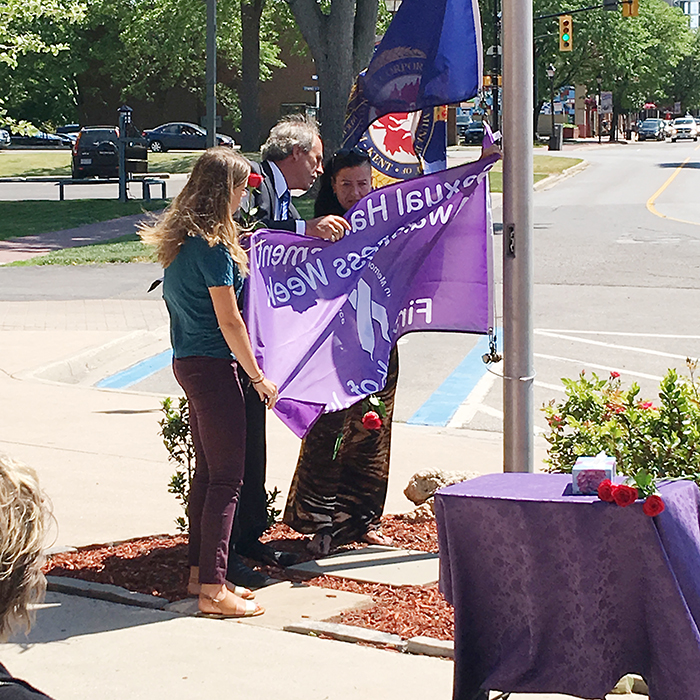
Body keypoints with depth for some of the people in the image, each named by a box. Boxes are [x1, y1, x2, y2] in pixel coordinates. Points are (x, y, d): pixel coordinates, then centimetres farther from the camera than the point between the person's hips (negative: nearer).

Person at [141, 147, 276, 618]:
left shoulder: (179, 238, 10)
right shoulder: (213, 246, -18)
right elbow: (229, 321, -17)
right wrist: (259, 377, -10)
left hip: (187, 363, 9)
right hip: (213, 367, -9)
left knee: (207, 470, 16)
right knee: (227, 476, -4)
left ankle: (200, 571, 23)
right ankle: (213, 588, -3)